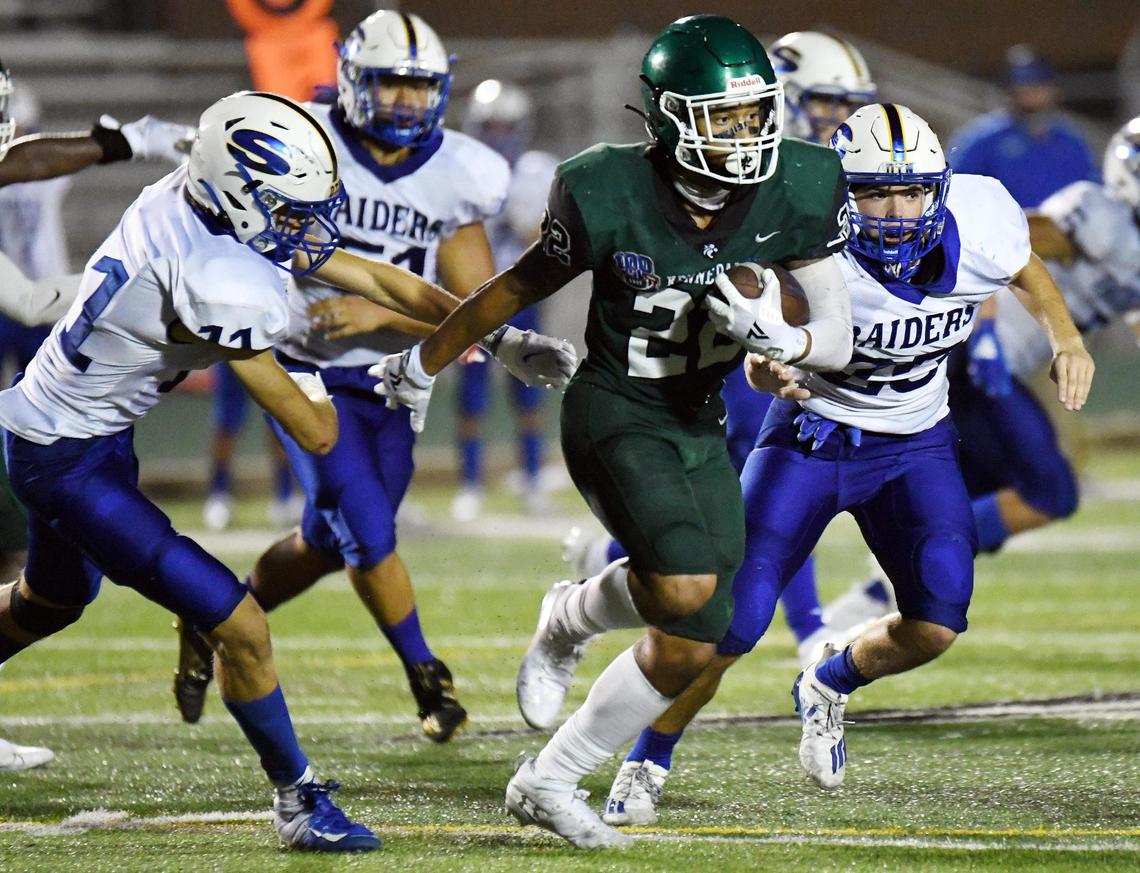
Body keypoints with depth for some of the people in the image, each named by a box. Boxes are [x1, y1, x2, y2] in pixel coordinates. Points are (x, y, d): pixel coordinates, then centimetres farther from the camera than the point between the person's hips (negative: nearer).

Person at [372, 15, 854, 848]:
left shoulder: (794, 196, -12)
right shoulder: (612, 200, -21)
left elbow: (838, 342, -7)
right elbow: (516, 289, -3)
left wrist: (775, 335, -30)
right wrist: (425, 364, 9)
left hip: (700, 426, 5)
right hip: (614, 414, -5)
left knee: (688, 649, 3)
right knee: (687, 585, -29)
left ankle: (548, 782, 23)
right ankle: (570, 619, 6)